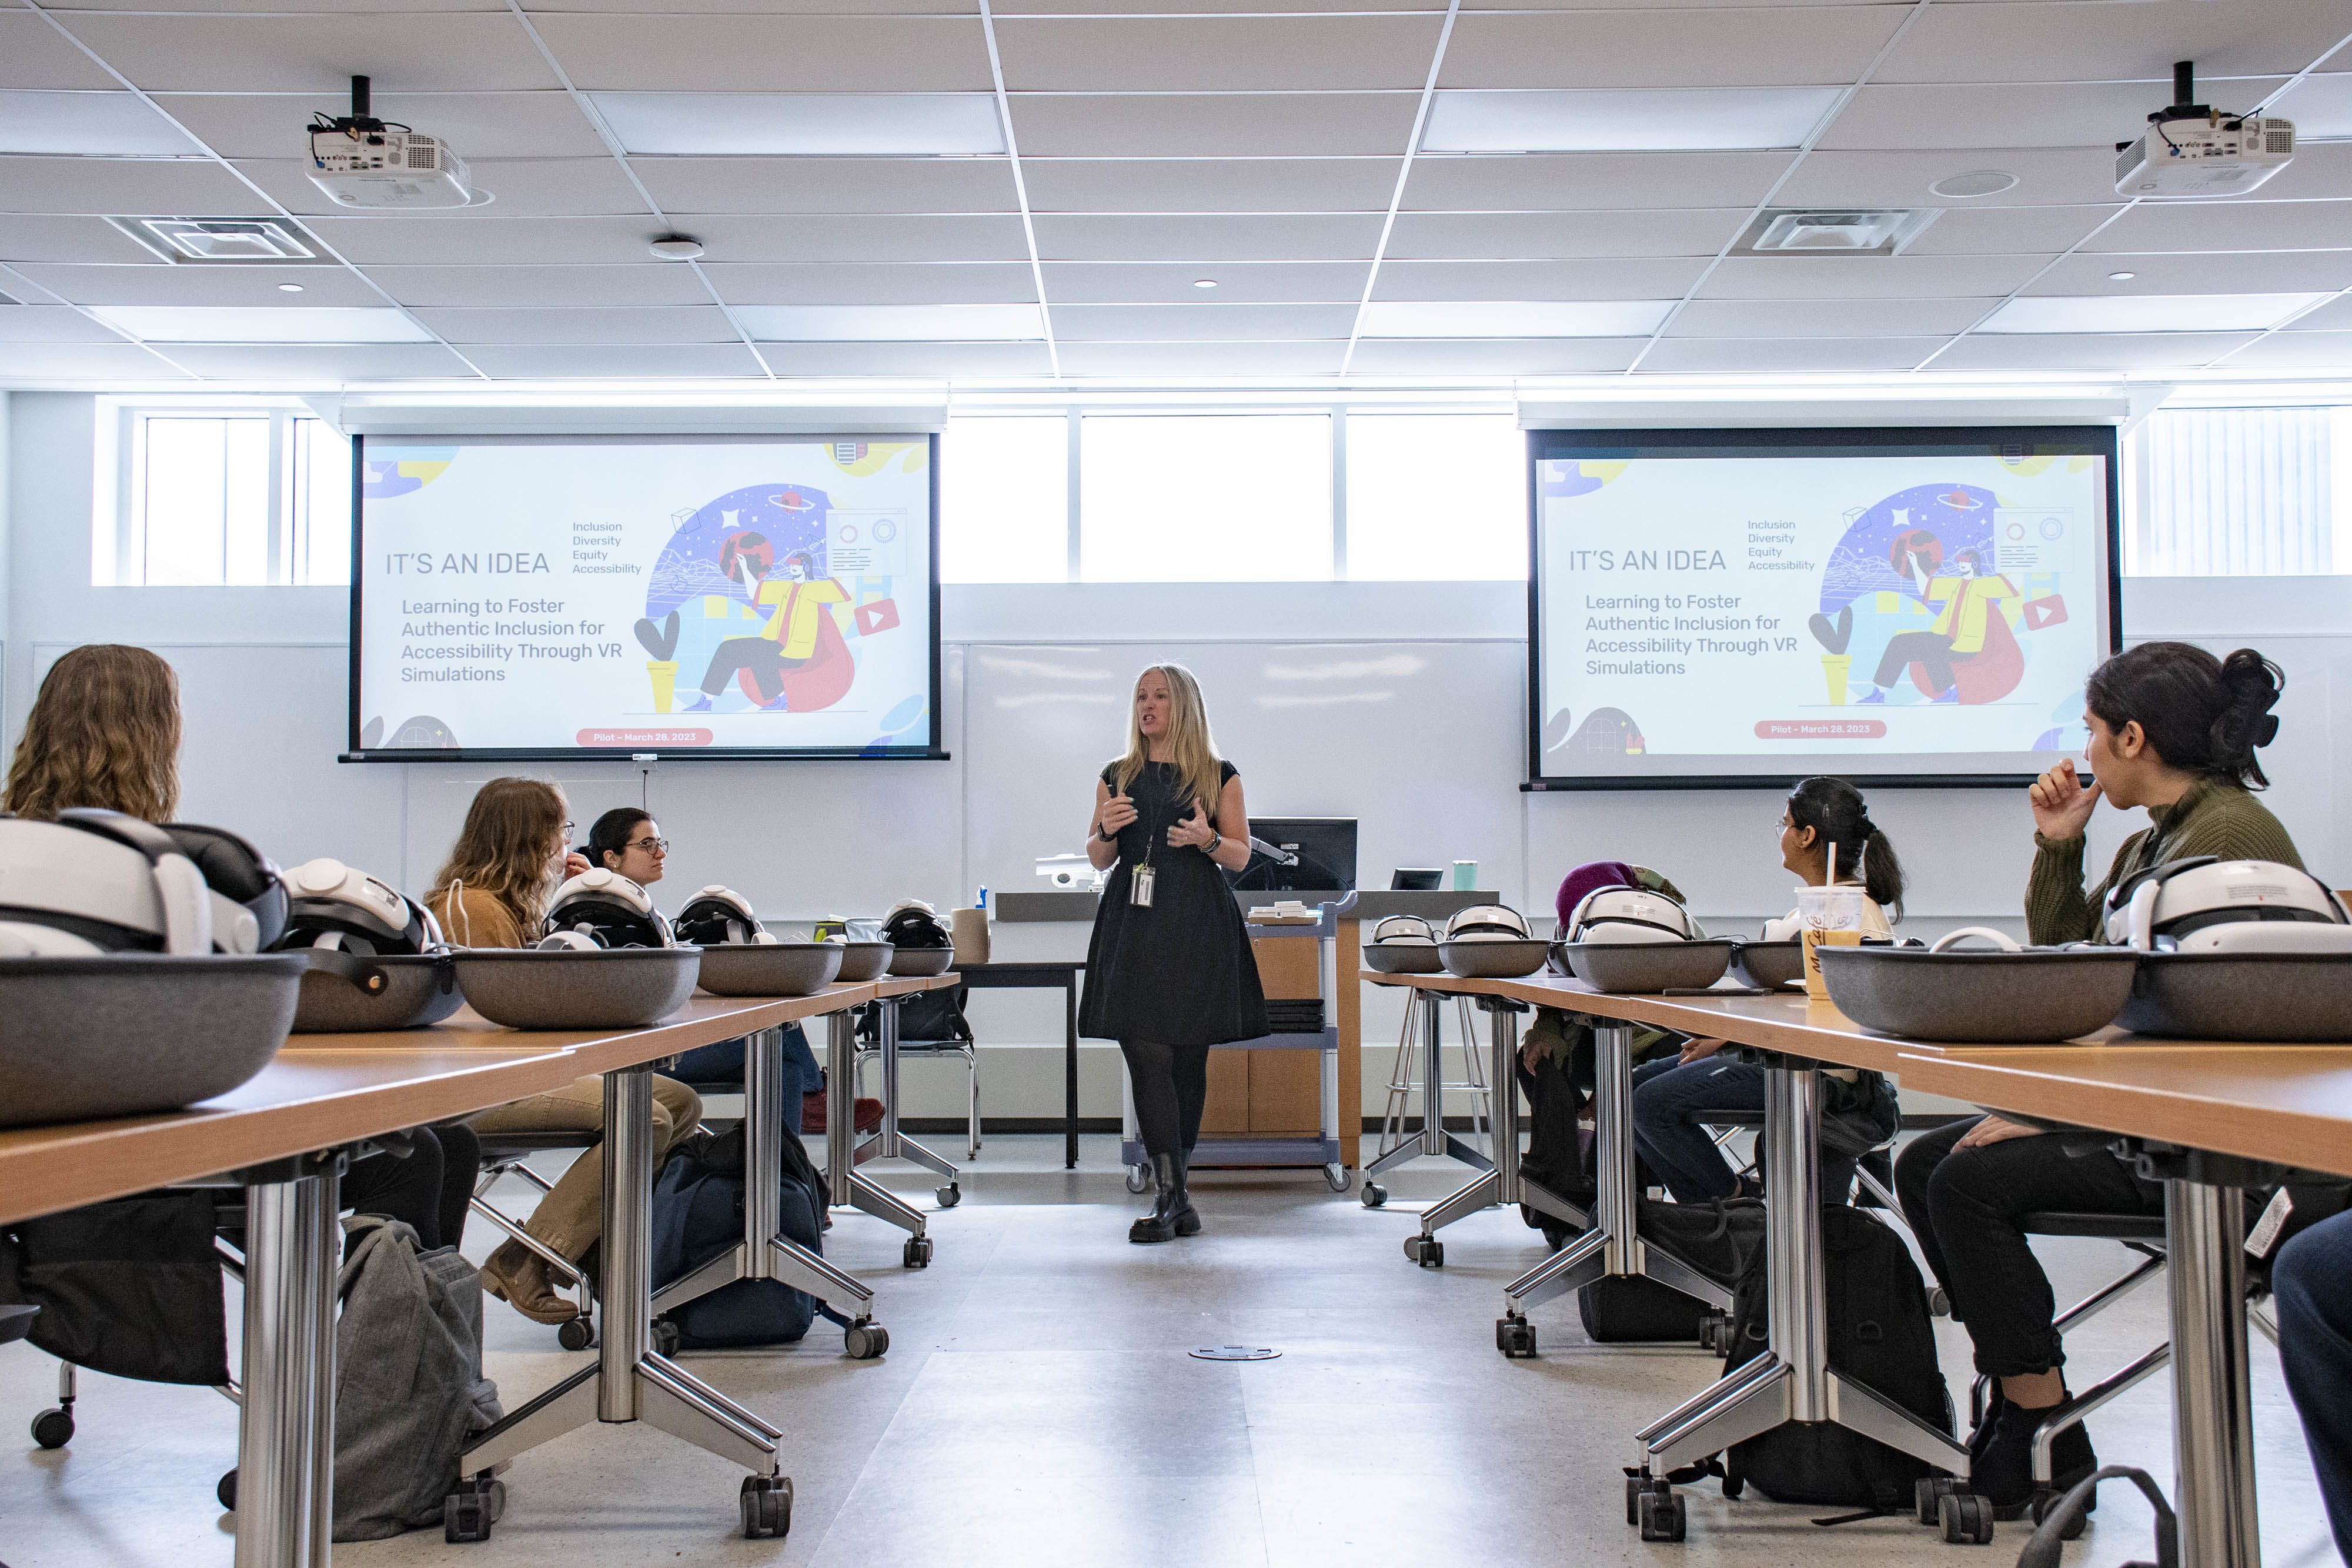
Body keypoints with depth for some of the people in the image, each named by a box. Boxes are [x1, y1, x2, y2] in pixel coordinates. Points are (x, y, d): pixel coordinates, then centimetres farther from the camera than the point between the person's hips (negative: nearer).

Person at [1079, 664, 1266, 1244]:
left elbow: (1241, 856, 6)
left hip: (1197, 927, -1)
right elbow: (1098, 858, 15)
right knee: (1147, 1058, -9)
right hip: (1134, 924, 1)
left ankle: (1174, 1190, 16)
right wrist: (1105, 829, -7)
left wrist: (1207, 839, -14)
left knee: (1188, 1060, 3)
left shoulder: (1219, 776, 6)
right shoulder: (1116, 777, 13)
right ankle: (1173, 1196, -9)